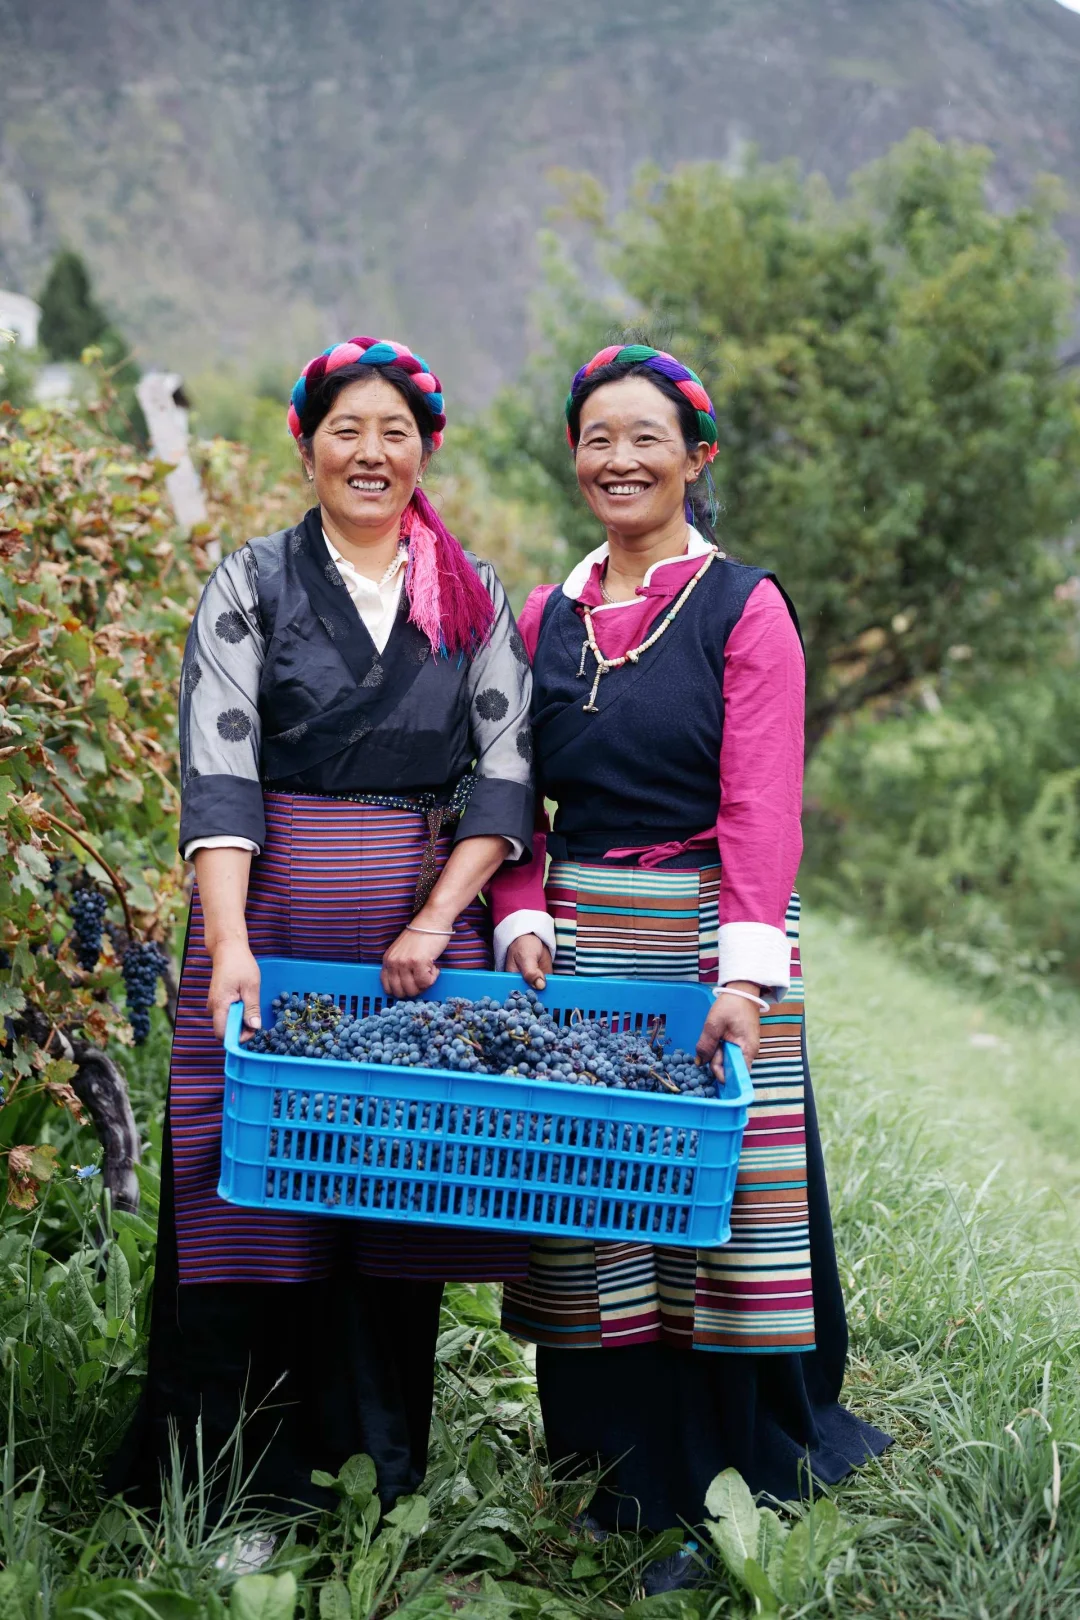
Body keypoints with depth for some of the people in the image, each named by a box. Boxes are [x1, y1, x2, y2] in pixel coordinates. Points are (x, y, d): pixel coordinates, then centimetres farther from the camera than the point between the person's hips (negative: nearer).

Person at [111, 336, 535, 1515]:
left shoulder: (474, 599, 10)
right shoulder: (252, 586, 3)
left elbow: (506, 773, 4)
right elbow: (218, 774, -7)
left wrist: (438, 919, -9)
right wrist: (230, 942, -20)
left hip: (423, 921, 2)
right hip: (275, 917, -2)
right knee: (257, 1186, -2)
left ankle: (379, 1479, 15)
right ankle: (237, 1487, 9)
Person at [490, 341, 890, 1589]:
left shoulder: (745, 608, -1)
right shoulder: (544, 620, 12)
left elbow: (762, 810, -9)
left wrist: (744, 970, -20)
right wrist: (521, 921, -4)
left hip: (709, 931, -4)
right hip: (580, 937, 4)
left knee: (720, 1199, -2)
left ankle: (724, 1500, 10)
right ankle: (617, 1485, 18)